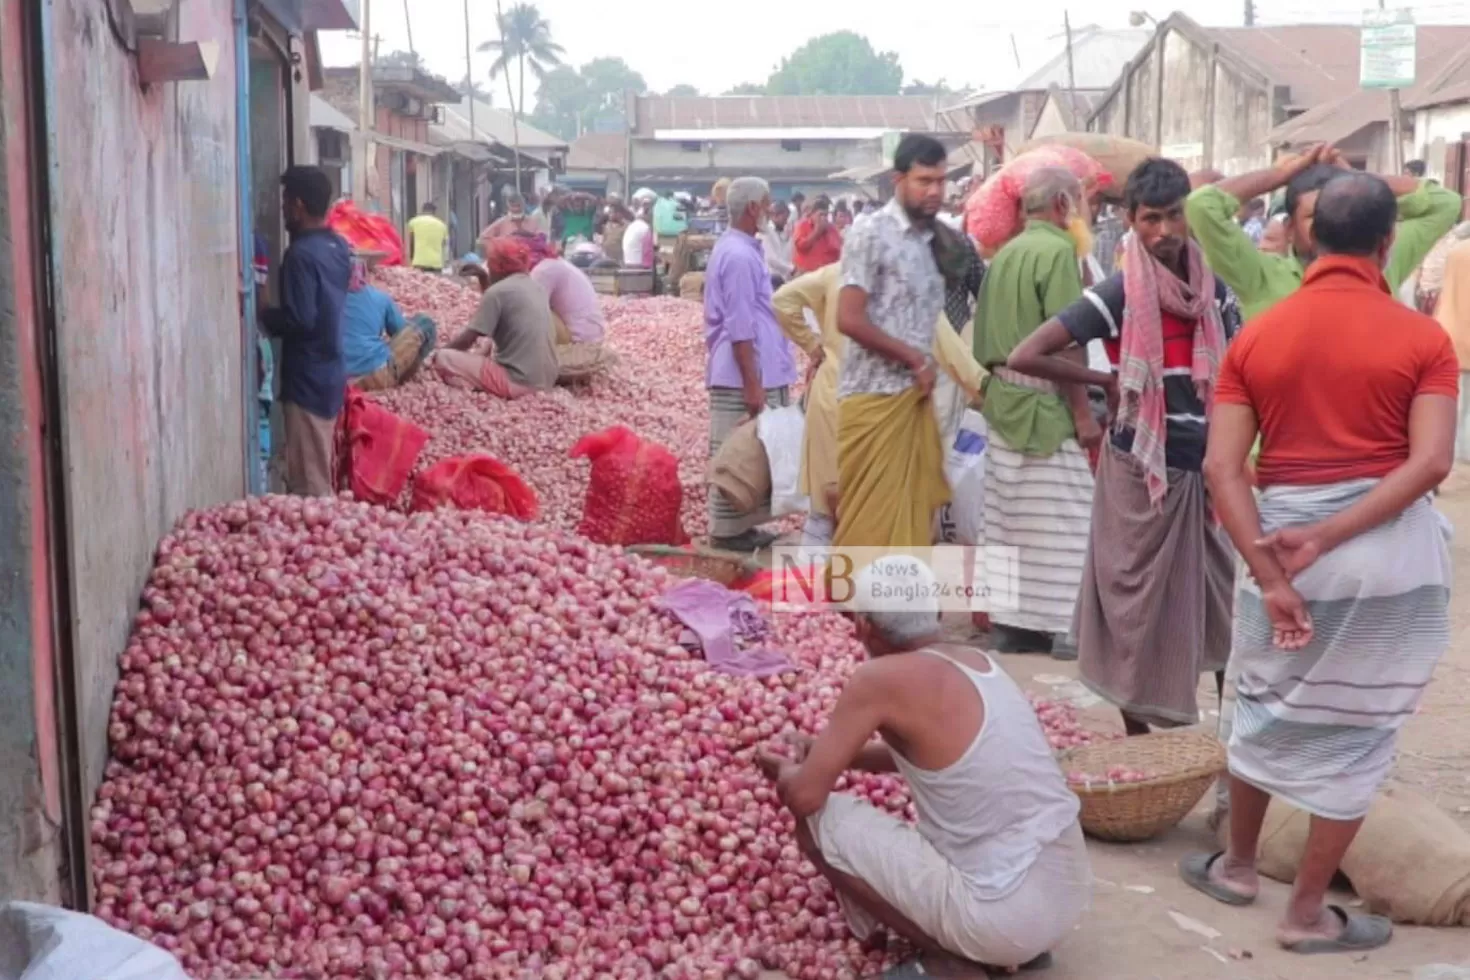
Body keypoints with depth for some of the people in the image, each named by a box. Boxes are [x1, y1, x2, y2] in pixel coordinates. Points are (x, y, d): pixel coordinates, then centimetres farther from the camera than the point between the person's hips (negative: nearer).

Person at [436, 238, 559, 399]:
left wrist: (440, 353, 10)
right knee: (491, 351, 35)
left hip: (517, 381, -8)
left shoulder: (498, 291, -10)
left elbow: (468, 339, -6)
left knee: (444, 359, -1)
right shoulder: (536, 286, 11)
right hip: (545, 381, 8)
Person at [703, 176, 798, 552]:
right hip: (742, 377, -10)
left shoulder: (737, 249, 14)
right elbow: (740, 329, -21)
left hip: (757, 373, 10)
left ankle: (738, 525, 22)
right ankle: (727, 530, 6)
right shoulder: (739, 256, -18)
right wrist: (753, 384, -20)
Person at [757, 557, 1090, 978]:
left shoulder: (880, 677, -14)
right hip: (1068, 894, 8)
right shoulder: (975, 660, 9)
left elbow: (804, 797, -9)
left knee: (819, 822, 1)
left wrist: (786, 774, 14)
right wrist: (820, 751, 22)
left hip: (1009, 914, -8)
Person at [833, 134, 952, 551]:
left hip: (916, 395, 7)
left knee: (913, 509, 10)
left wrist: (927, 367, 5)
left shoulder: (935, 239, 13)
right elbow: (849, 319, -17)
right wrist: (915, 359, -12)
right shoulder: (871, 236, -10)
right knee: (869, 514, -4)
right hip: (874, 396, -7)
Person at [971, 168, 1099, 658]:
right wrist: (1084, 412, -14)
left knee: (1010, 515, 12)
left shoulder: (1006, 252, 12)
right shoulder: (1058, 251, -12)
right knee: (1060, 516, -1)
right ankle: (1064, 625, 3)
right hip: (1045, 404, -8)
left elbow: (987, 332, 16)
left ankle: (1009, 618, 19)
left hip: (1004, 398, 8)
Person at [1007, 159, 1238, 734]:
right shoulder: (1118, 295, -12)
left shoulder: (1214, 291, 3)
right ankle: (1141, 747, 18)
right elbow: (1024, 357, -18)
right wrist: (1105, 382, -10)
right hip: (1142, 469, -5)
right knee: (1139, 609, 5)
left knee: (1214, 602, 11)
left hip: (1205, 468, 5)